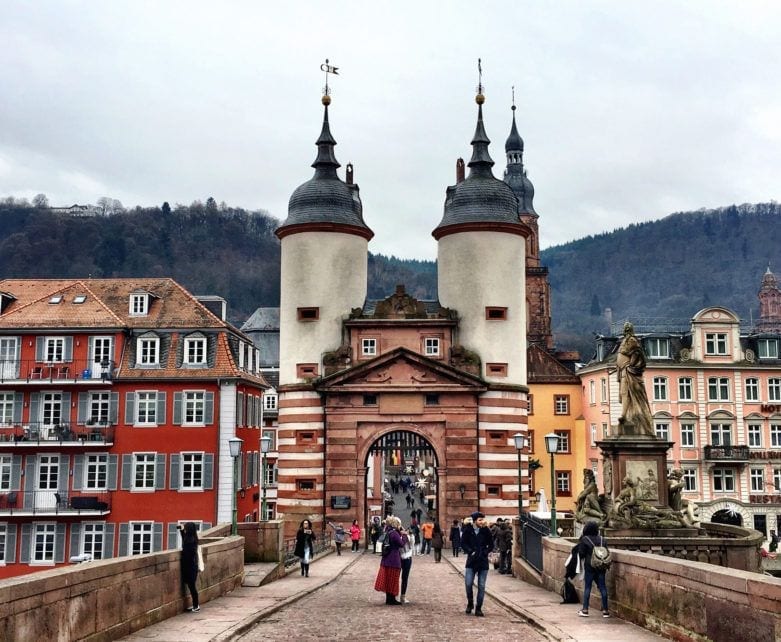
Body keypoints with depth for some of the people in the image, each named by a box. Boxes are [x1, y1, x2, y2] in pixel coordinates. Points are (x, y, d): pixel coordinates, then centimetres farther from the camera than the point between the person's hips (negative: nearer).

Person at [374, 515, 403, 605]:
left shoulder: (388, 532, 9)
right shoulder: (394, 533, -18)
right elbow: (401, 544, -15)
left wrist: (400, 534, 8)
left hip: (386, 560, 9)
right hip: (394, 560, -9)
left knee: (388, 579, 13)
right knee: (393, 580, 0)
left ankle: (388, 598, 20)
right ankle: (391, 599, 5)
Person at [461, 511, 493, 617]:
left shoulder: (486, 531, -1)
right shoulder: (467, 530, -3)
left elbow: (491, 545, 6)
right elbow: (463, 543, 2)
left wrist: (484, 552, -8)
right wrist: (471, 552, -11)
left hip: (483, 561, 1)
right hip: (471, 561, -1)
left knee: (481, 586, 2)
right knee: (468, 584, -6)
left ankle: (478, 608, 12)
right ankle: (470, 604, 19)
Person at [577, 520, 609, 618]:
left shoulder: (584, 540, -8)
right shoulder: (601, 540, 5)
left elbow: (581, 553, -9)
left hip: (589, 567, -3)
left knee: (587, 587, 3)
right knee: (602, 587, 5)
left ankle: (585, 610, 3)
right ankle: (605, 610, 5)